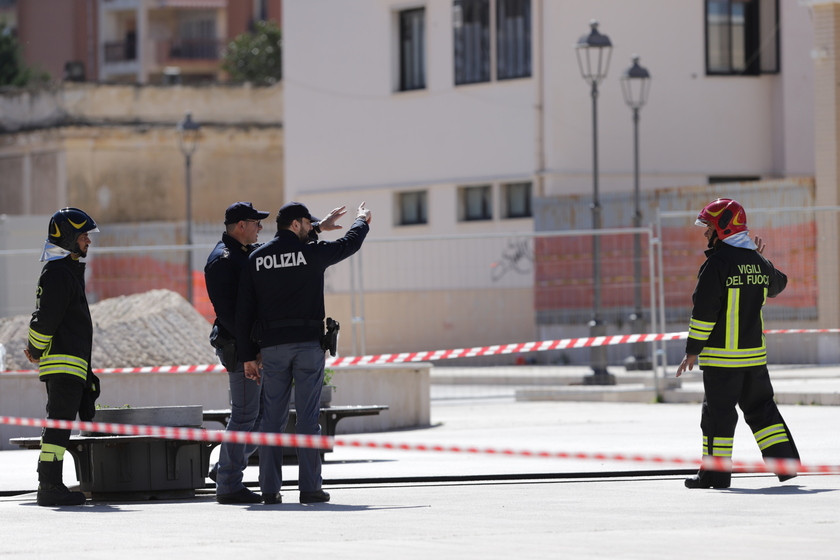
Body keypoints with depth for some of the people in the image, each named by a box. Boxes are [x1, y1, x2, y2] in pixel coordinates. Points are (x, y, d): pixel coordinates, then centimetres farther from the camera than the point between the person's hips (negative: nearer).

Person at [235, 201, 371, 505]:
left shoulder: (256, 259, 5)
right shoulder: (311, 253, -3)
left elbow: (244, 311, 5)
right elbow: (350, 243, 15)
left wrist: (248, 356, 9)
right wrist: (362, 220, 37)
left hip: (272, 346, 3)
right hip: (308, 343, -3)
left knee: (272, 417, 5)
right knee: (308, 416, -1)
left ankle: (270, 488, 3)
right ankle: (310, 487, -3)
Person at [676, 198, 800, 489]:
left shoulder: (717, 264, -14)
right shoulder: (758, 263, 6)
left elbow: (704, 312, -16)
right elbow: (777, 285, 29)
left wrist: (692, 351, -9)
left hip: (722, 356, -6)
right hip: (755, 353, 6)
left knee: (718, 412, 0)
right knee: (760, 407, 14)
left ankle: (716, 473, 3)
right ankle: (786, 461, 9)